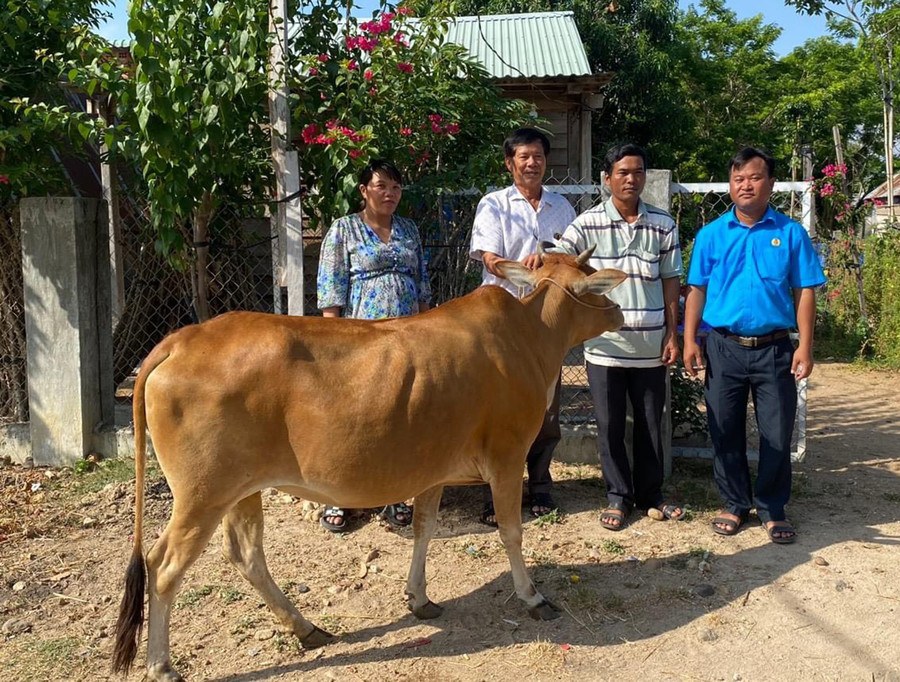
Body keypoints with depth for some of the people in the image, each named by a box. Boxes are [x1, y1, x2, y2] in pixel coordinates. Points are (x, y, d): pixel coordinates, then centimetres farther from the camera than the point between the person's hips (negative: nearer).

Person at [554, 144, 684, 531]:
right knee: (610, 425, 7)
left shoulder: (663, 225, 5)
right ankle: (618, 496, 23)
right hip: (604, 343, -2)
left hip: (650, 345, 2)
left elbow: (670, 282, 7)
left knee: (650, 423, 13)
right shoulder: (588, 224, -3)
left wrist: (672, 335, 3)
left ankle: (650, 494, 29)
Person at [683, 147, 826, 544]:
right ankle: (735, 504, 26)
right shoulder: (711, 234, 3)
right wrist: (689, 340, -3)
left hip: (774, 348, -1)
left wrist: (805, 346, -6)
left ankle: (772, 509, 23)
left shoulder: (790, 233, 1)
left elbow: (804, 292, 1)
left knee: (777, 433, 6)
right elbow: (697, 290, 4)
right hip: (724, 348, 1)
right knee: (726, 431, 9)